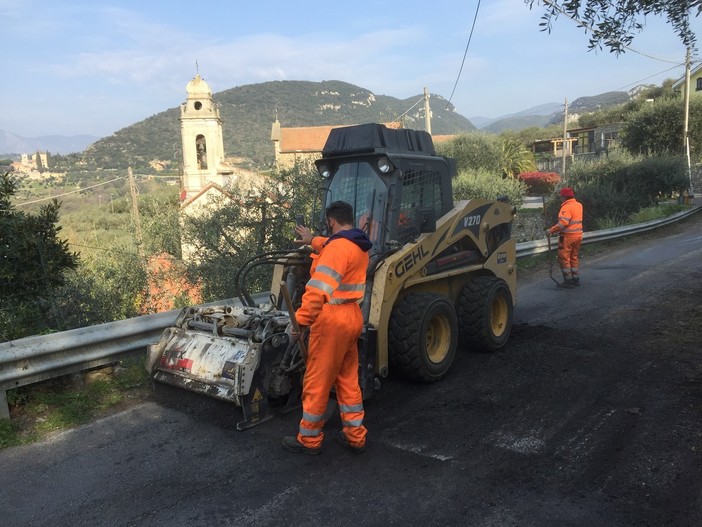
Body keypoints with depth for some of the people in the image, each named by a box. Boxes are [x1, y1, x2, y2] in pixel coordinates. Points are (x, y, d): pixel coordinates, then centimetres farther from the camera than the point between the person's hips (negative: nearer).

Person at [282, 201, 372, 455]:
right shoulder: (359, 246, 11)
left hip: (333, 319, -9)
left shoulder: (337, 247, -19)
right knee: (348, 379, 17)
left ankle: (309, 439, 17)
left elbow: (319, 289, -27)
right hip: (352, 317, 9)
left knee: (317, 381, 4)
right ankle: (355, 436, 25)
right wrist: (313, 240, 47)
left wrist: (301, 320, -20)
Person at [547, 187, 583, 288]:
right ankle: (576, 279, 24)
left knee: (564, 259, 1)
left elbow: (563, 223, -26)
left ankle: (568, 281, 4)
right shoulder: (579, 205, 8)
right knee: (574, 258, 19)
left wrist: (551, 231, -21)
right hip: (578, 235, 9)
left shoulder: (567, 207, -18)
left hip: (567, 237, -9)